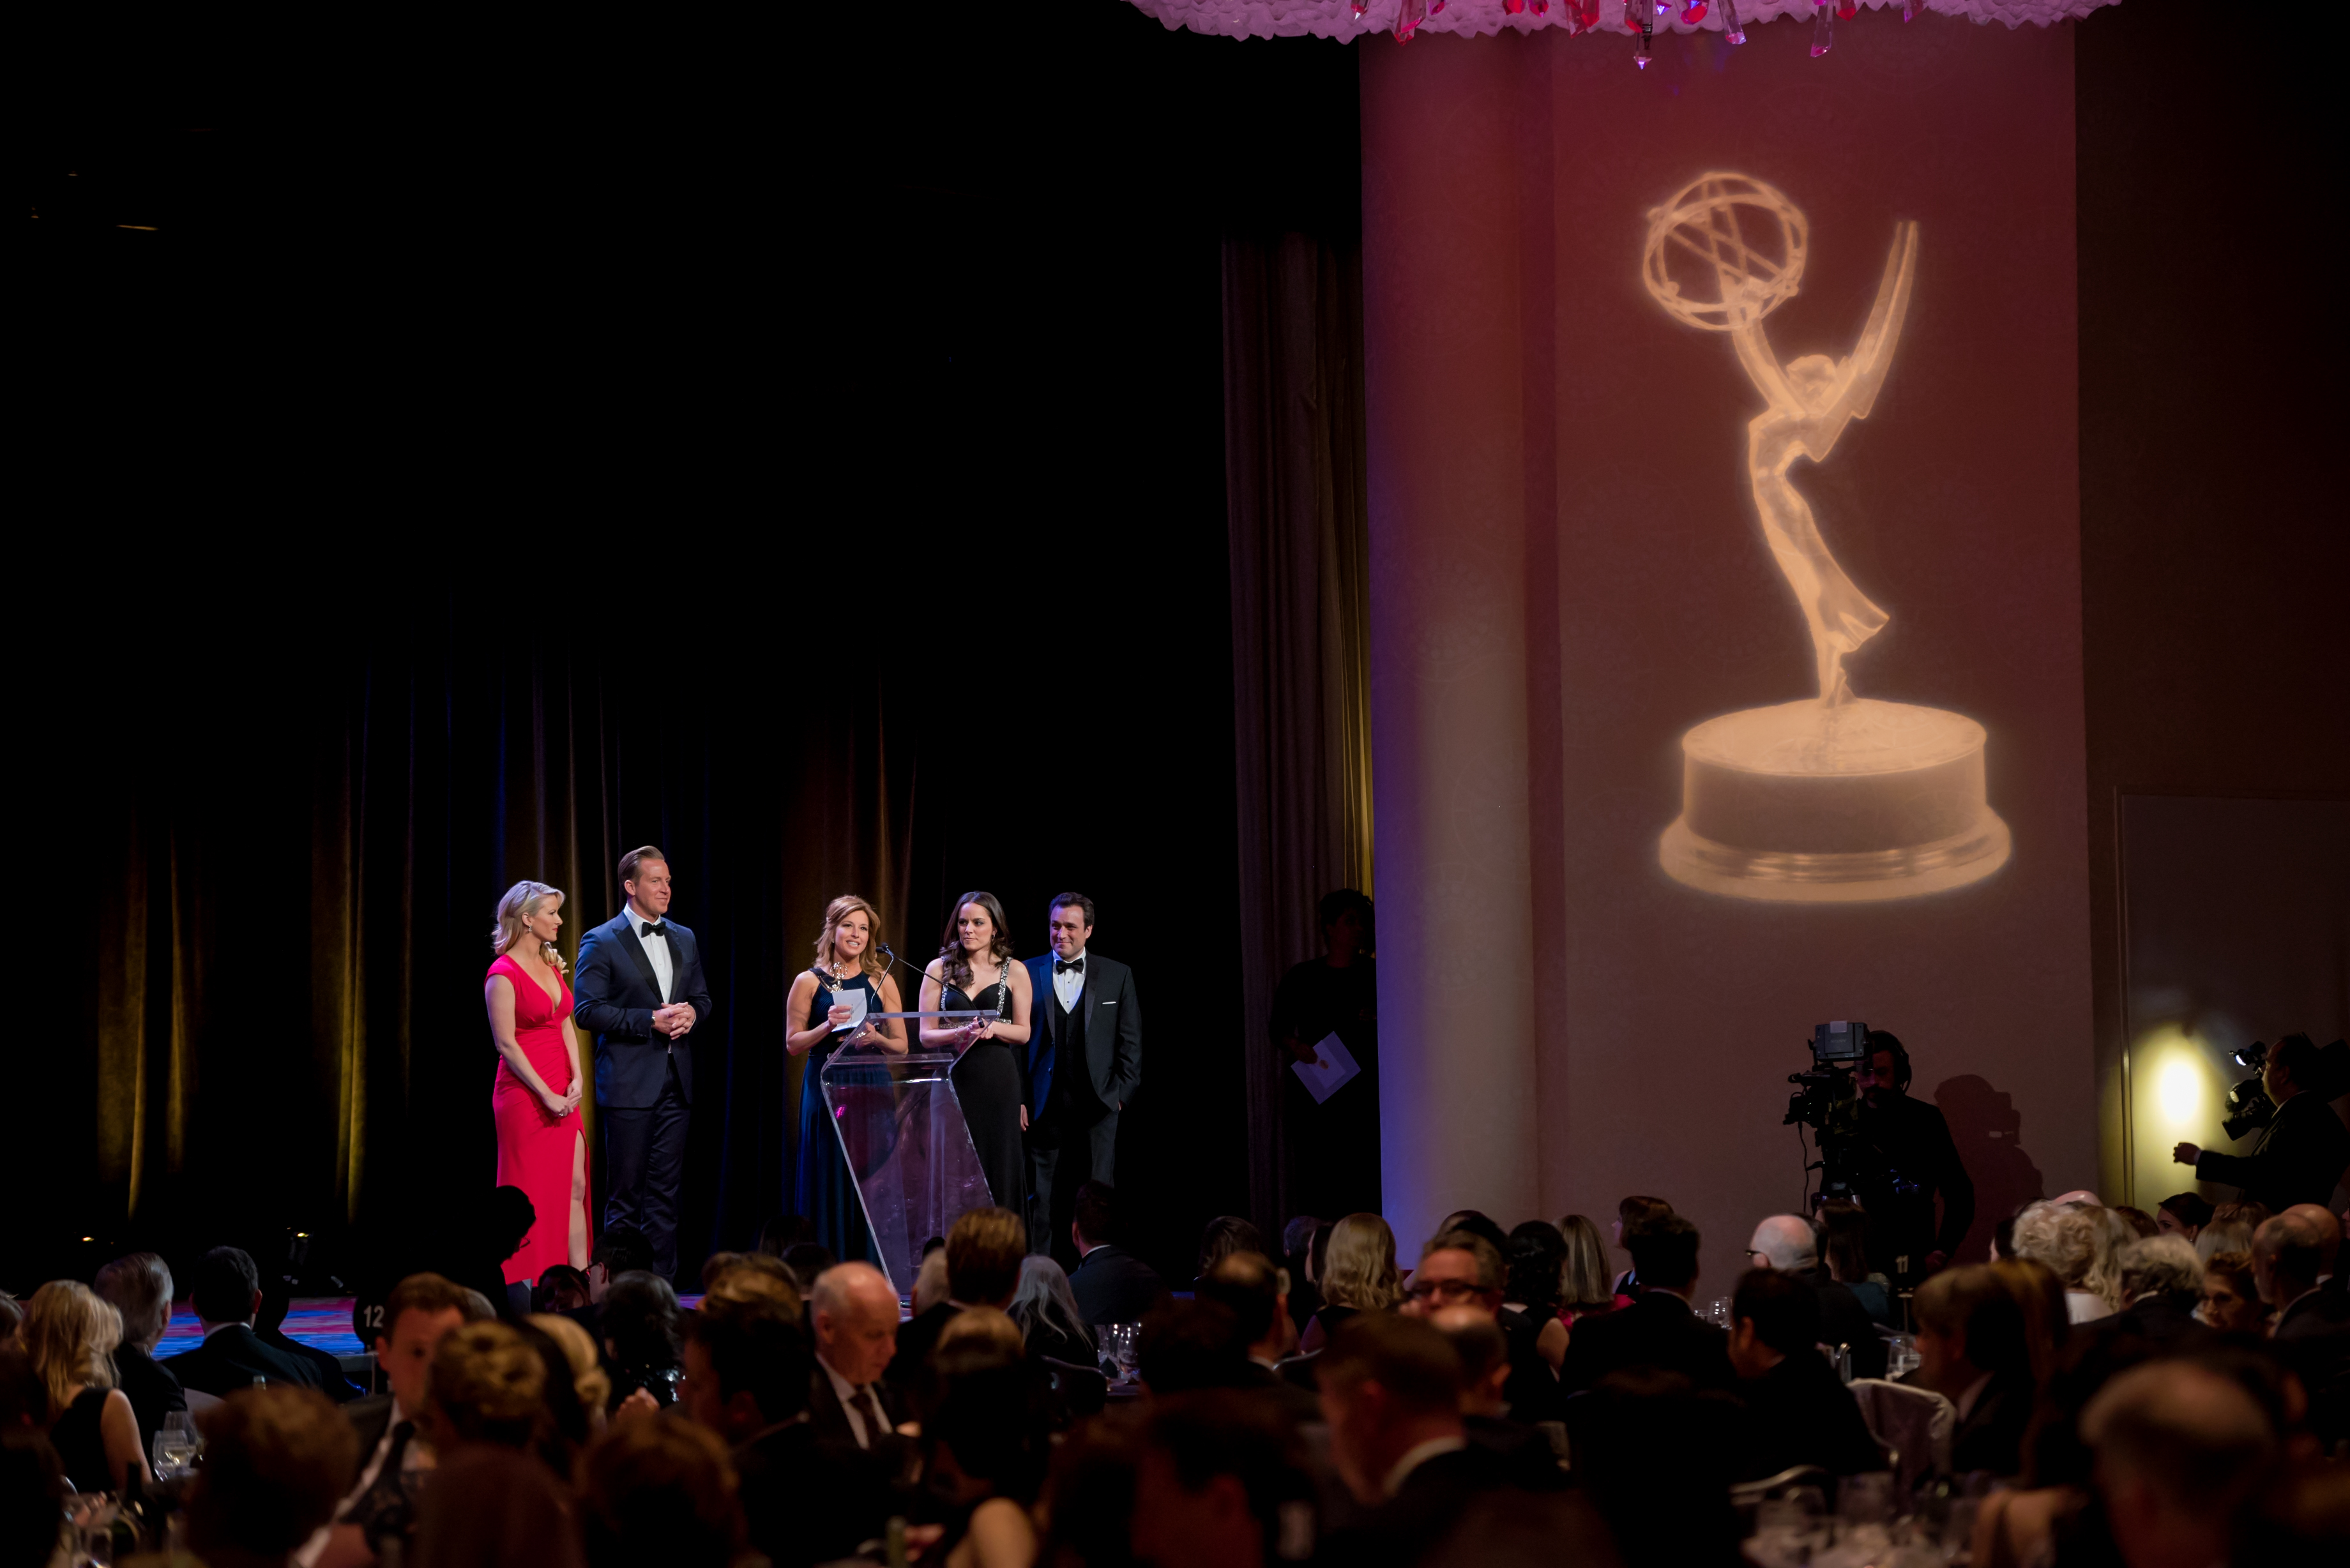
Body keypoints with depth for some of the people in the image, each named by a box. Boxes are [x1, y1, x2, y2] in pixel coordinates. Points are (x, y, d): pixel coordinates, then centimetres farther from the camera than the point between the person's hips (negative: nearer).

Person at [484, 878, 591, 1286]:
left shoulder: (552, 963, 12)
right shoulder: (504, 973, -12)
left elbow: (566, 1025, 12)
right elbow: (506, 1044, -15)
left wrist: (577, 1080, -2)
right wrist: (546, 1095, -16)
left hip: (562, 1094, 7)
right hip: (524, 1093, -7)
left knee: (574, 1187, 4)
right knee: (531, 1195, -3)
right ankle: (525, 1294, 3)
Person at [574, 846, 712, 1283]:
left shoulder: (684, 940, 14)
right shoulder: (601, 943, -4)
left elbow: (702, 997, 21)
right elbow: (587, 1010, -10)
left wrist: (690, 1013, -3)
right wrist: (651, 1020, -16)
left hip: (675, 1080, 5)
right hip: (628, 1082, -5)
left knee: (665, 1189, 6)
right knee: (625, 1190, -2)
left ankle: (662, 1282, 9)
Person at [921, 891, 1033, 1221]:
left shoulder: (1014, 972, 5)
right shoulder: (939, 969, 6)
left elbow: (1023, 1032, 6)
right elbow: (926, 1034, 2)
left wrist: (994, 1028, -14)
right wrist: (961, 1033, -17)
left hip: (998, 1082, -1)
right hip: (952, 1079, 1)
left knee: (999, 1168, -1)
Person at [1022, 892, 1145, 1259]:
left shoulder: (1118, 976, 8)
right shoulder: (1028, 974, 7)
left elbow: (1130, 1043, 9)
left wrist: (1121, 1093, 0)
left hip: (1097, 1105, 0)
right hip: (1045, 1104, 0)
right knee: (1043, 1200, 0)